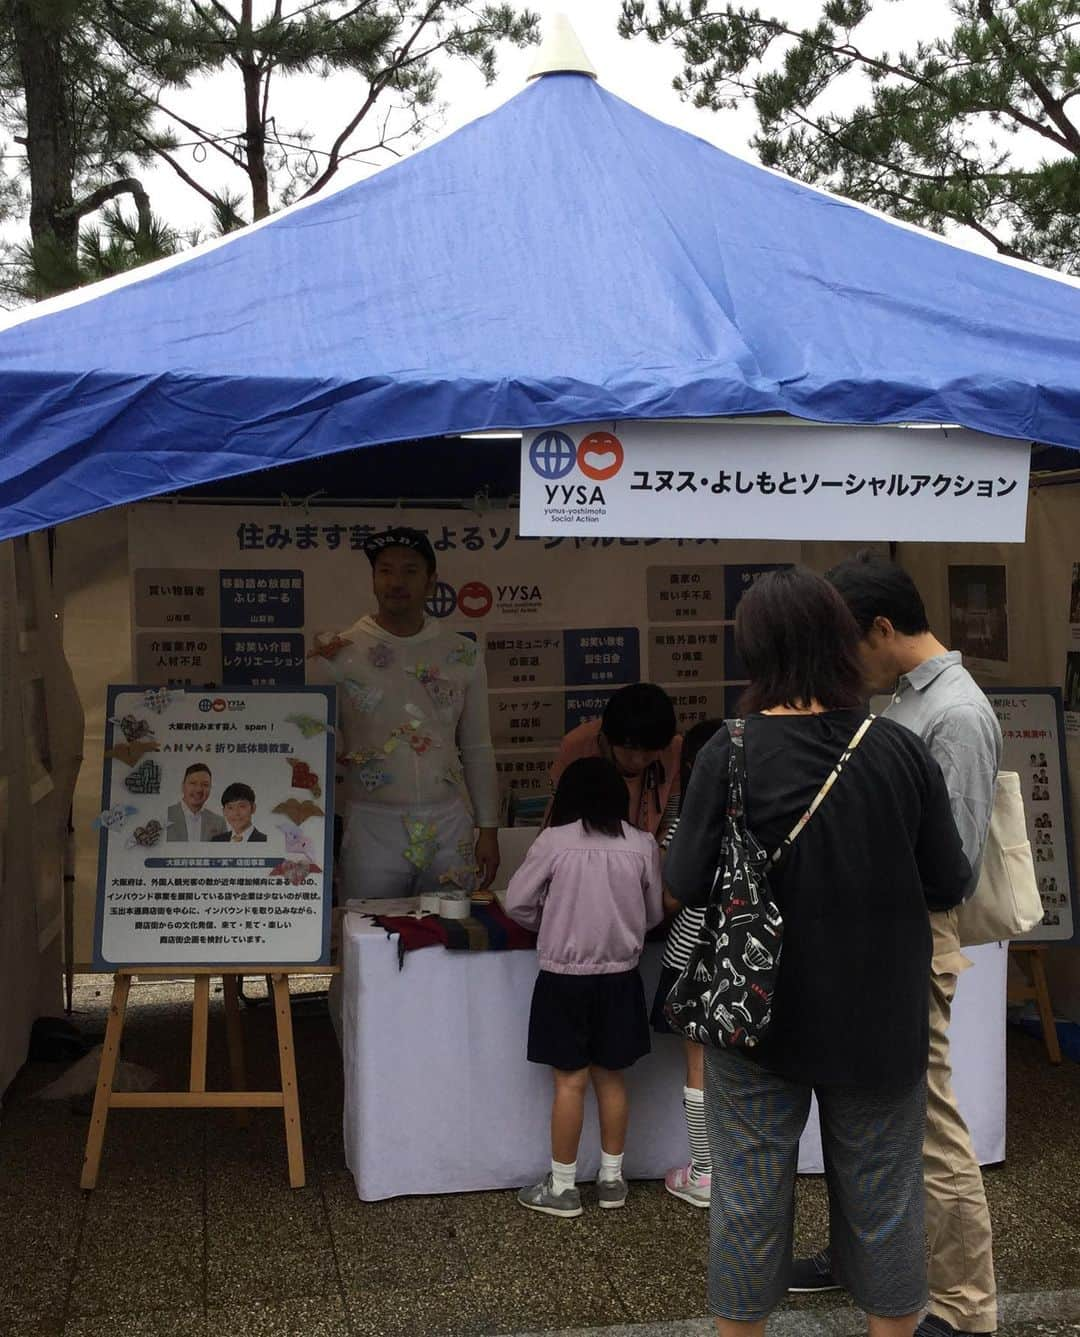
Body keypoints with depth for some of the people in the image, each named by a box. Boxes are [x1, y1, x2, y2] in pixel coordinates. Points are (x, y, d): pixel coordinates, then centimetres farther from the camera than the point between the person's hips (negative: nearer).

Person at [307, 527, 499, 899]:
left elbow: (478, 749, 11)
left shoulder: (463, 655, 7)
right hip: (372, 828, -2)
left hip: (450, 826, 2)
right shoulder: (339, 654, 0)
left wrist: (488, 829, 8)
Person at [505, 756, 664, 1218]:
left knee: (570, 1081, 4)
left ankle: (562, 1187, 13)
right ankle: (612, 1178, 25)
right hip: (619, 977, 3)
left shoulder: (553, 841, -11)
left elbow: (517, 903, -4)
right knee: (610, 1078, 14)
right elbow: (654, 914, 5)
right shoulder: (642, 845, -4)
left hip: (565, 977, -3)